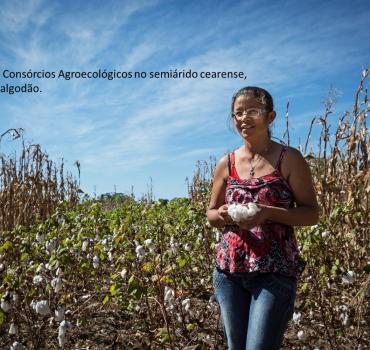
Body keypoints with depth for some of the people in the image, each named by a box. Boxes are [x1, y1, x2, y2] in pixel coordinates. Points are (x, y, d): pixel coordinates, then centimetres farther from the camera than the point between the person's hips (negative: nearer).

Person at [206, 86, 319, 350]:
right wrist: (221, 215, -10)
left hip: (276, 272, -4)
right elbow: (210, 214, 15)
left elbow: (312, 213, -4)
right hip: (229, 270, 4)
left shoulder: (289, 159, -4)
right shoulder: (226, 163, 6)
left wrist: (268, 213, -20)